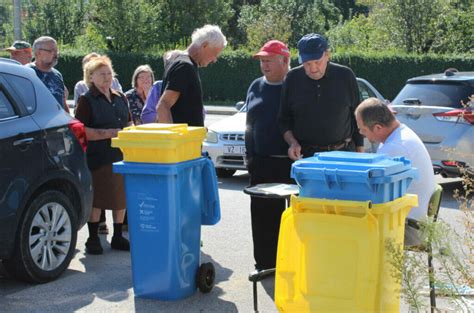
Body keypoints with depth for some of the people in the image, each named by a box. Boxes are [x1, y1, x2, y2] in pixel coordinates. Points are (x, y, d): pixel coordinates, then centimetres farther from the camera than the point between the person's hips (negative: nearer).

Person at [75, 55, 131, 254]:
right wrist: (110, 133, -18)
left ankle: (117, 237, 22)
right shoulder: (87, 100, -4)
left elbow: (129, 123, 24)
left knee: (121, 197, 9)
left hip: (121, 156, 6)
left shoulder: (120, 98, 15)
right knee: (96, 199, -1)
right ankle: (93, 239, 12)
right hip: (97, 158, -6)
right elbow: (81, 131, -13)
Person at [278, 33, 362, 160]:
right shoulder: (293, 79, 3)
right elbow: (284, 120, 9)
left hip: (342, 153, 0)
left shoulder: (345, 76, 1)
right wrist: (292, 142, -8)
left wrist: (360, 154, 6)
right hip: (304, 154, 1)